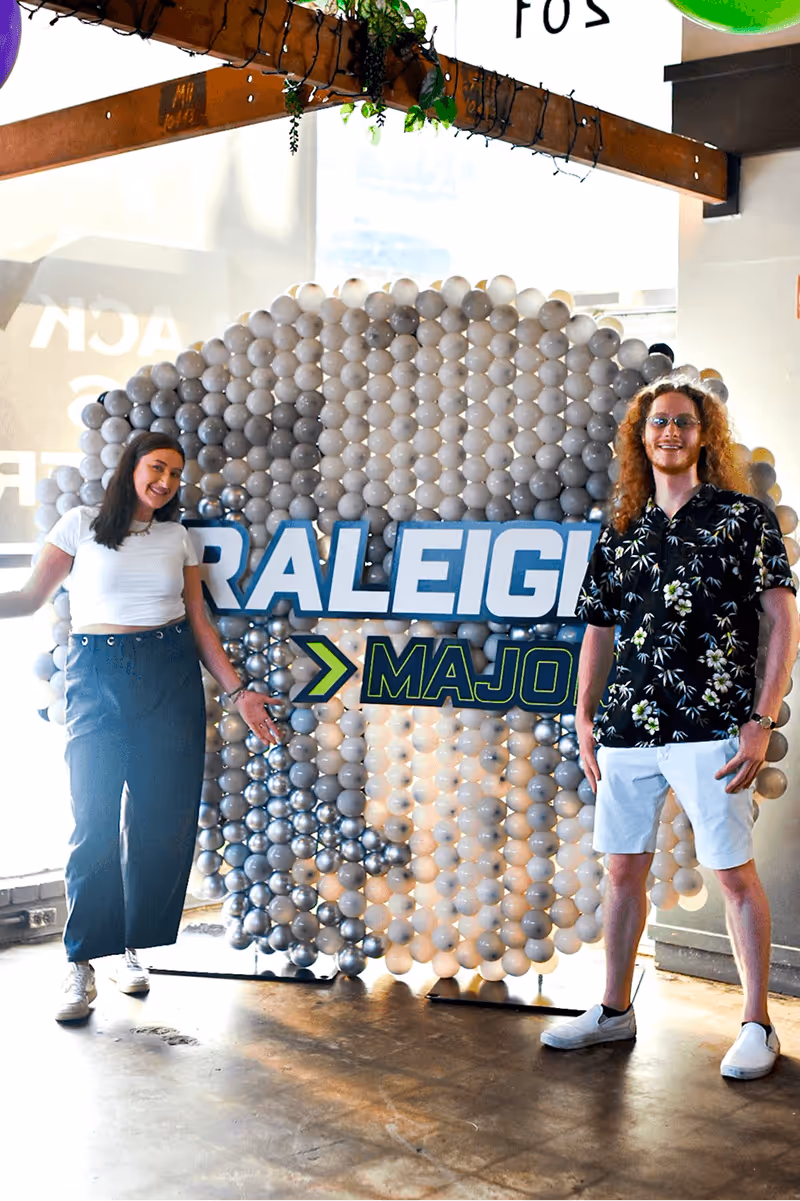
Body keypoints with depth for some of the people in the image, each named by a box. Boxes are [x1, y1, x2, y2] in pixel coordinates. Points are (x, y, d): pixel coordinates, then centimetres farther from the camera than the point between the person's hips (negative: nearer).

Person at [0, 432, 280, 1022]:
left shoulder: (179, 537, 11)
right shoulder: (82, 524, 3)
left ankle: (131, 947, 17)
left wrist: (239, 692, 6)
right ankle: (82, 962, 6)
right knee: (95, 823, -7)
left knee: (160, 821, 2)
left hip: (171, 677, 3)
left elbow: (199, 621, 11)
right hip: (97, 676, -3)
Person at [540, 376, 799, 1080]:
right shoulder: (621, 533, 14)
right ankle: (614, 1012, 24)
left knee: (734, 873, -1)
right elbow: (598, 632, 19)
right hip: (628, 729, 5)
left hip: (709, 728, -5)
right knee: (624, 868, 11)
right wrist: (585, 720, 12)